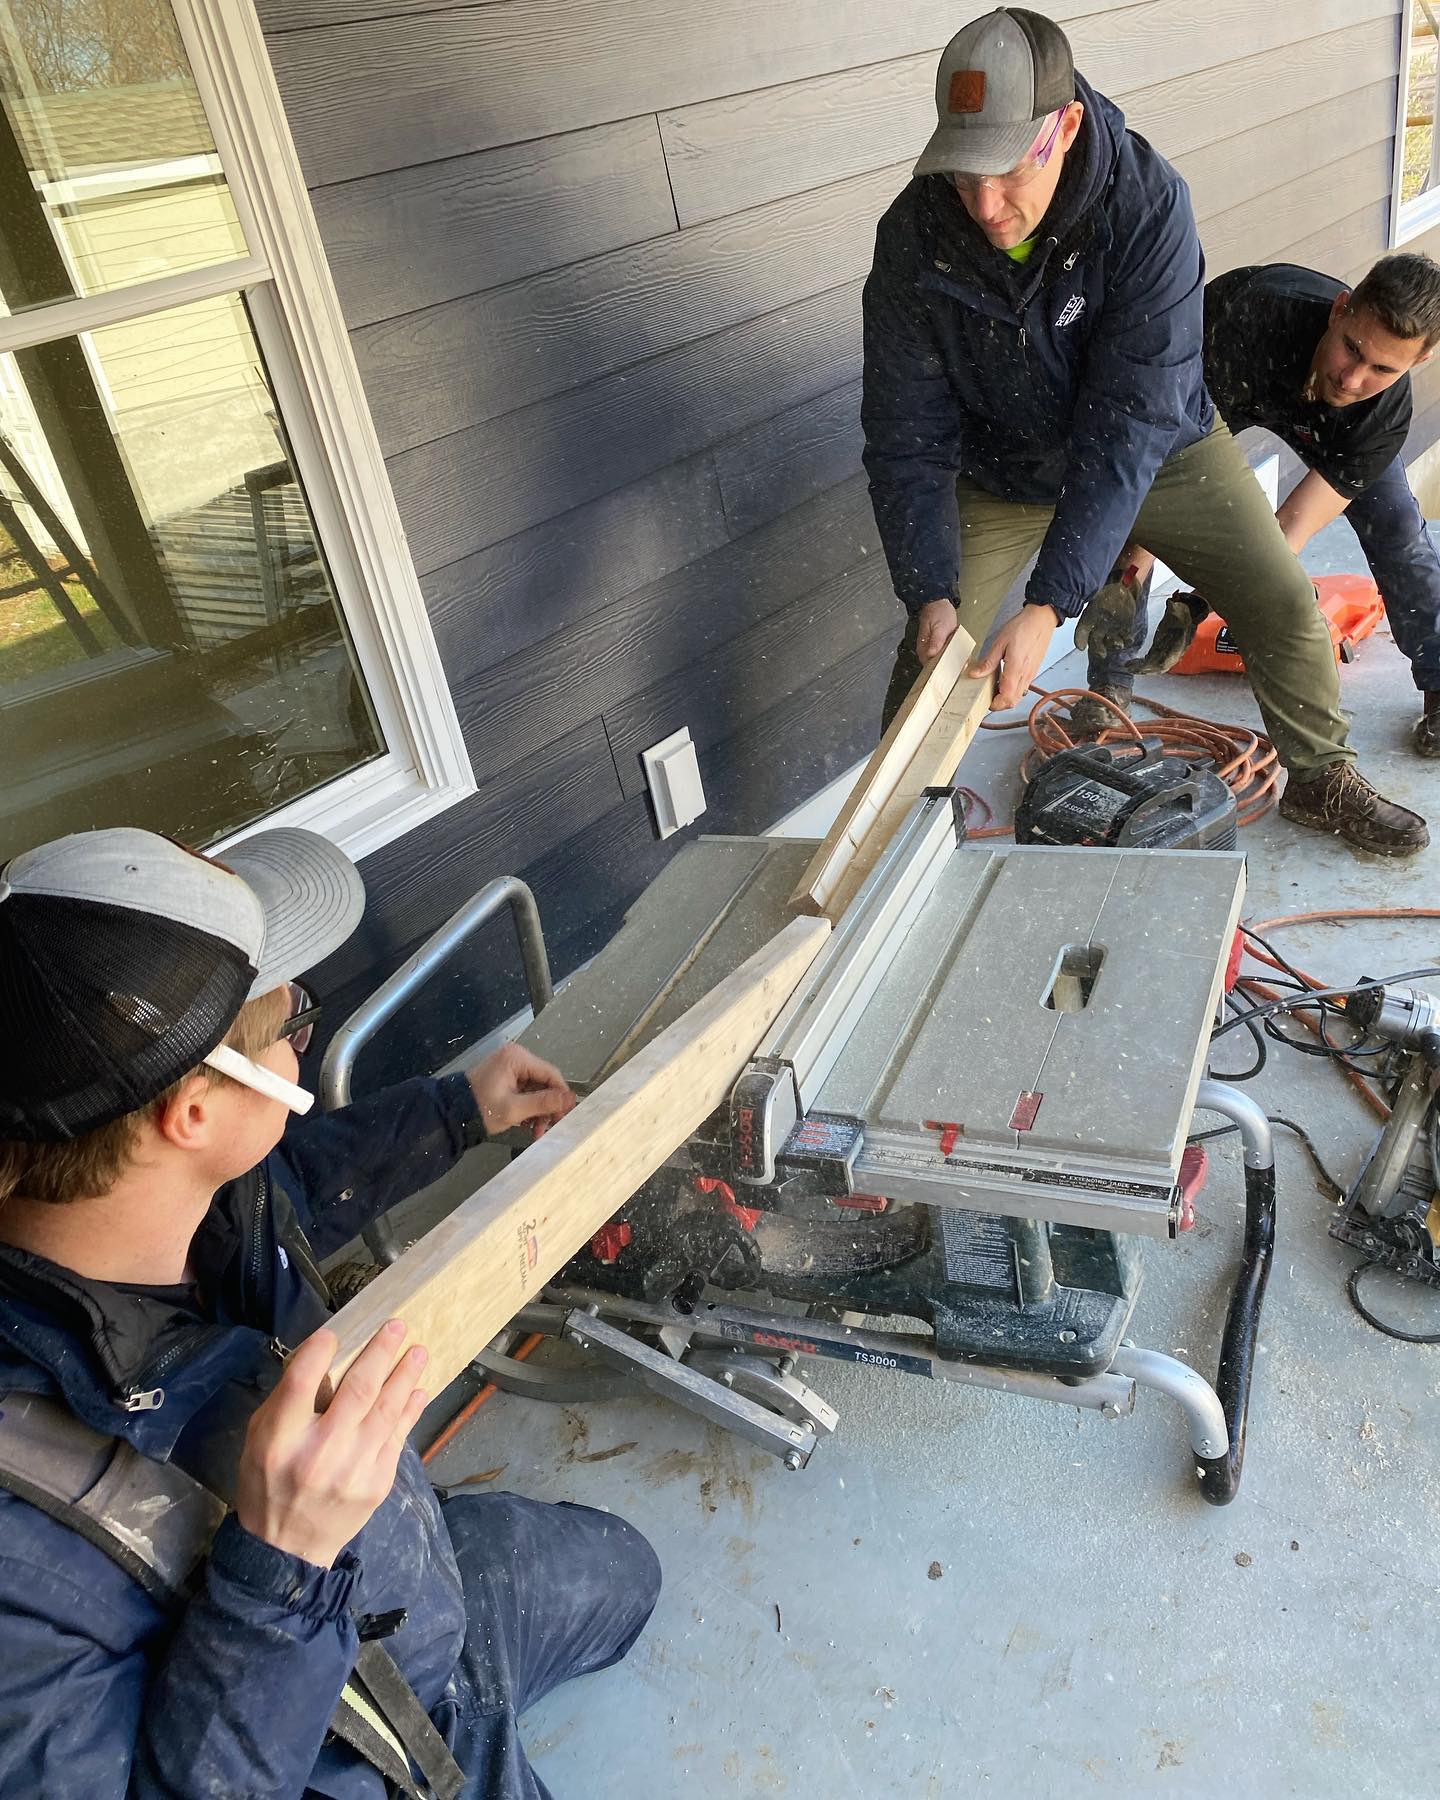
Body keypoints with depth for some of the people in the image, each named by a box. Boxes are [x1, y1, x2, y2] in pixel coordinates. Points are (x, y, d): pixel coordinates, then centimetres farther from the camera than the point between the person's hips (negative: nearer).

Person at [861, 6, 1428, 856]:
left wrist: (1050, 604, -43)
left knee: (1286, 607, -1)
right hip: (1003, 466, 1)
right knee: (931, 660, -10)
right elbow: (909, 436, -21)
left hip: (1161, 446, 0)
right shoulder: (915, 238, -25)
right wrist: (930, 592, -33)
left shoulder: (1149, 204, -31)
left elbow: (1130, 422, -36)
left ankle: (1322, 779, 25)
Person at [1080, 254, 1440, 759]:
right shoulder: (1254, 314, -47)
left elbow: (1292, 530, -38)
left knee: (1395, 524, -7)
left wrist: (1201, 605, -54)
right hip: (1215, 378, -1)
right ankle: (1110, 685, -9)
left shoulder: (1386, 415, -35)